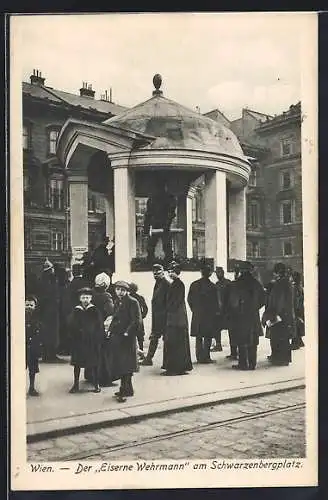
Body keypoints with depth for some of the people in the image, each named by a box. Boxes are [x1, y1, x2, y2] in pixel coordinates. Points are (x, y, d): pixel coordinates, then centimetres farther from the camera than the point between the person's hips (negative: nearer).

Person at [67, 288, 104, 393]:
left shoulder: (94, 311, 0)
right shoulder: (76, 311, 3)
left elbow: (100, 326, -2)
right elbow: (71, 325, 2)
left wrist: (99, 340, -9)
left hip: (92, 341, -1)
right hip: (78, 341, 2)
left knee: (94, 363, 4)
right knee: (77, 363, 7)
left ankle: (96, 384, 14)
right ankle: (76, 384, 18)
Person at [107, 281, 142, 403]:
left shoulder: (132, 302, -10)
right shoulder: (116, 302, 13)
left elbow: (137, 321, -14)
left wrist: (127, 332, -18)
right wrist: (110, 329, 8)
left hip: (127, 338, -8)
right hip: (116, 337, 8)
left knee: (126, 366, -7)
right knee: (119, 365, 12)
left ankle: (125, 391, -4)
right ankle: (127, 389, 23)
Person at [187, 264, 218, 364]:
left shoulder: (194, 284, 2)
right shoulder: (212, 286, -11)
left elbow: (189, 299, 6)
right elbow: (215, 301, -8)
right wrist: (215, 311, 4)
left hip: (197, 314, 4)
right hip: (209, 314, -4)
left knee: (198, 337, 12)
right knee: (208, 337, 3)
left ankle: (199, 357, 14)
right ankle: (205, 357, 1)